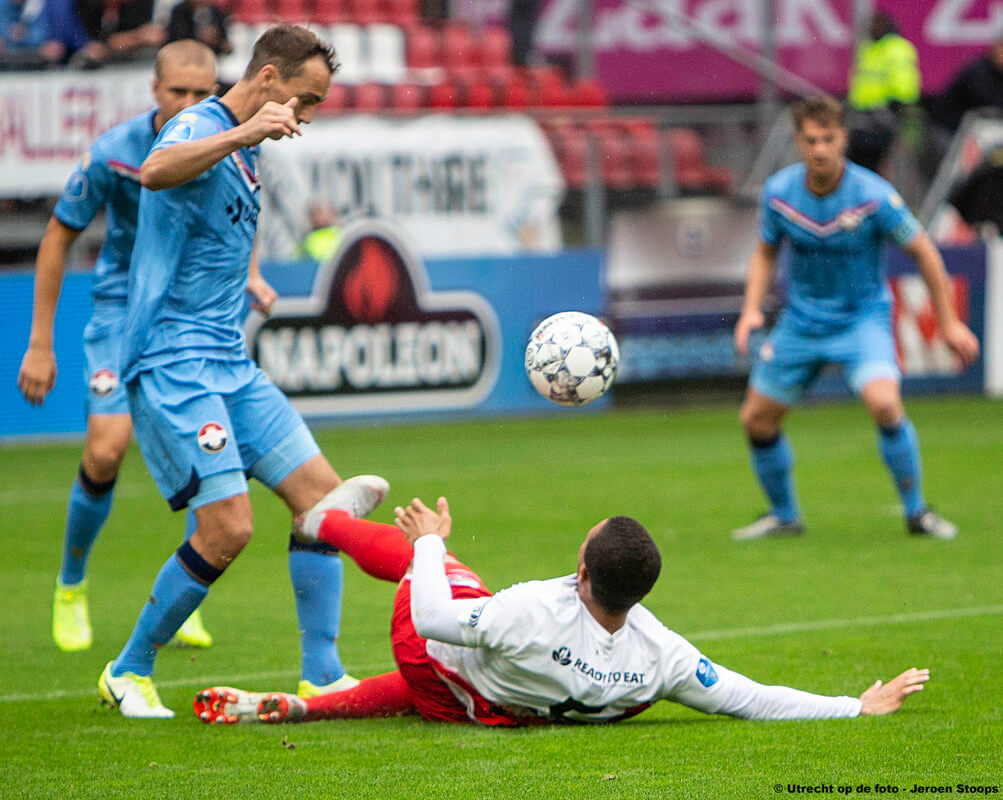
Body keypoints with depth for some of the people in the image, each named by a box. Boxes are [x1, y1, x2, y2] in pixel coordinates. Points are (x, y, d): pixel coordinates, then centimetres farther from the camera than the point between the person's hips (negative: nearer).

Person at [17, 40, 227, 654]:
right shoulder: (113, 154, -18)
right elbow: (59, 237, -6)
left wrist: (249, 275, -1)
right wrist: (40, 344, -7)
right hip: (125, 308, -3)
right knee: (106, 453, -16)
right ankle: (71, 587, 10)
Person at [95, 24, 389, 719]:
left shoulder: (245, 149, 17)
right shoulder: (200, 129, -13)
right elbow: (155, 172, -39)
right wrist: (243, 132, -46)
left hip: (230, 364, 10)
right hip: (172, 366, -10)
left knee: (322, 495, 2)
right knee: (228, 528, -15)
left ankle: (323, 676, 6)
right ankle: (129, 673, 2)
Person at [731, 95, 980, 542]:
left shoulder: (873, 196, -20)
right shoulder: (778, 192, -10)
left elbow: (922, 251, -7)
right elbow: (766, 251, 9)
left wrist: (949, 322, -4)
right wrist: (752, 308, -6)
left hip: (862, 317, -4)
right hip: (801, 320, 4)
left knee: (884, 404, -28)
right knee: (757, 419, 4)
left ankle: (916, 511, -8)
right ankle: (783, 515, 29)